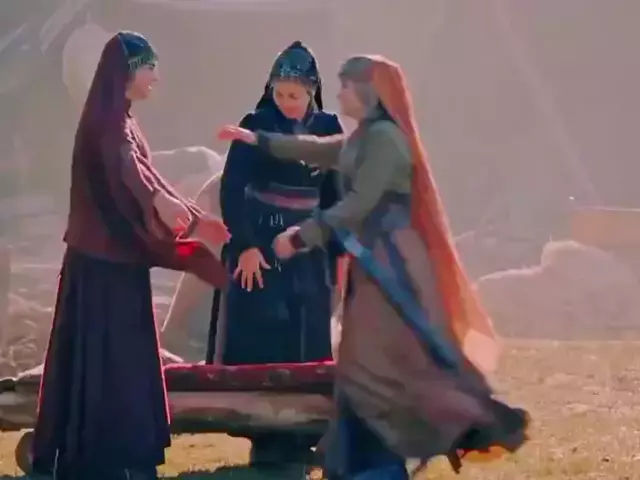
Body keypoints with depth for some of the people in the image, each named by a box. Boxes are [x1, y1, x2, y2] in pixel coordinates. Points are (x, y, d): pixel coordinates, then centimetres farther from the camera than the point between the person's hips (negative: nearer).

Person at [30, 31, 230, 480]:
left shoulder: (120, 120, 16)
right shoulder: (108, 119, -16)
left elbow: (141, 173, 26)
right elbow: (124, 164, -37)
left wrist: (194, 219, 30)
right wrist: (160, 199, -56)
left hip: (116, 255, 10)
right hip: (106, 258, -10)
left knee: (118, 356, 12)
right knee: (108, 355, -8)